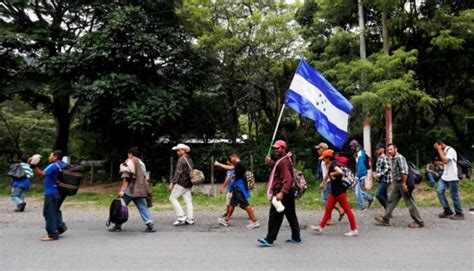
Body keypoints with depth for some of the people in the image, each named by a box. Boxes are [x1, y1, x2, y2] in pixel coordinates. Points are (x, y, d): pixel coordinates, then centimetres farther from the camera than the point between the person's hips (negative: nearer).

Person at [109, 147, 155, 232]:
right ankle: (150, 224, -10)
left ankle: (118, 225, 10)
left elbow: (126, 178, -12)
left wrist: (122, 190, -14)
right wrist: (146, 190, 24)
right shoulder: (141, 163, 20)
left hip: (130, 190, -7)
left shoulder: (129, 162, -3)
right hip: (140, 190, 7)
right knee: (142, 207, 3)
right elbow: (145, 178, 20)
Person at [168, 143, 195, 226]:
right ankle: (190, 219, 7)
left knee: (173, 198, 0)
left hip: (181, 183, -9)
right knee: (188, 201, 7)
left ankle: (181, 216, -5)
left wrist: (172, 183, -17)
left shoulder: (181, 159, -11)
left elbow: (178, 172, -18)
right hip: (188, 184, 9)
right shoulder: (189, 159, 16)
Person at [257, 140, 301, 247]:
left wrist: (281, 193, -35)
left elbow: (287, 179, -25)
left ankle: (269, 240, -1)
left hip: (281, 193, -11)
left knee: (275, 216, -6)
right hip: (288, 193, 11)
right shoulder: (282, 160, 15)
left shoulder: (284, 161, -17)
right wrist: (271, 163, 11)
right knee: (291, 215, 14)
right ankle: (296, 237, 22)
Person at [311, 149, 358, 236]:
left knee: (347, 210, -1)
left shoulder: (333, 164, -18)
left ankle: (354, 230, 7)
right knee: (328, 209, 11)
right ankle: (320, 227, 17)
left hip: (340, 191, -10)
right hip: (334, 191, 10)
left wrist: (332, 174, -21)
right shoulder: (331, 165, 11)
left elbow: (339, 171, -38)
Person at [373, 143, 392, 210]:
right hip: (381, 180, 10)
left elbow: (388, 168, -23)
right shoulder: (379, 158, 16)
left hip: (385, 180, -10)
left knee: (378, 194, -18)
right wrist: (375, 173, 9)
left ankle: (387, 208, -6)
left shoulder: (385, 158, -13)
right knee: (384, 196, 13)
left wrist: (380, 174, -24)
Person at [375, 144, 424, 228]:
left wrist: (404, 183, -25)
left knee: (410, 203, -2)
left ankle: (419, 222, 7)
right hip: (397, 184, 10)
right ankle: (385, 219, 16)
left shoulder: (399, 157, -15)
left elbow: (405, 171, -23)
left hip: (402, 183, -10)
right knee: (391, 201, 10)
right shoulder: (393, 159, 15)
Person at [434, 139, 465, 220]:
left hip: (452, 177, -8)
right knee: (440, 191, -2)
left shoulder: (450, 150, -12)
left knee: (454, 196, 0)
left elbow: (445, 161, -25)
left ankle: (459, 214, 14)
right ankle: (447, 211, 8)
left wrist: (439, 150, -19)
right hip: (445, 176, 8)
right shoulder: (444, 151, 14)